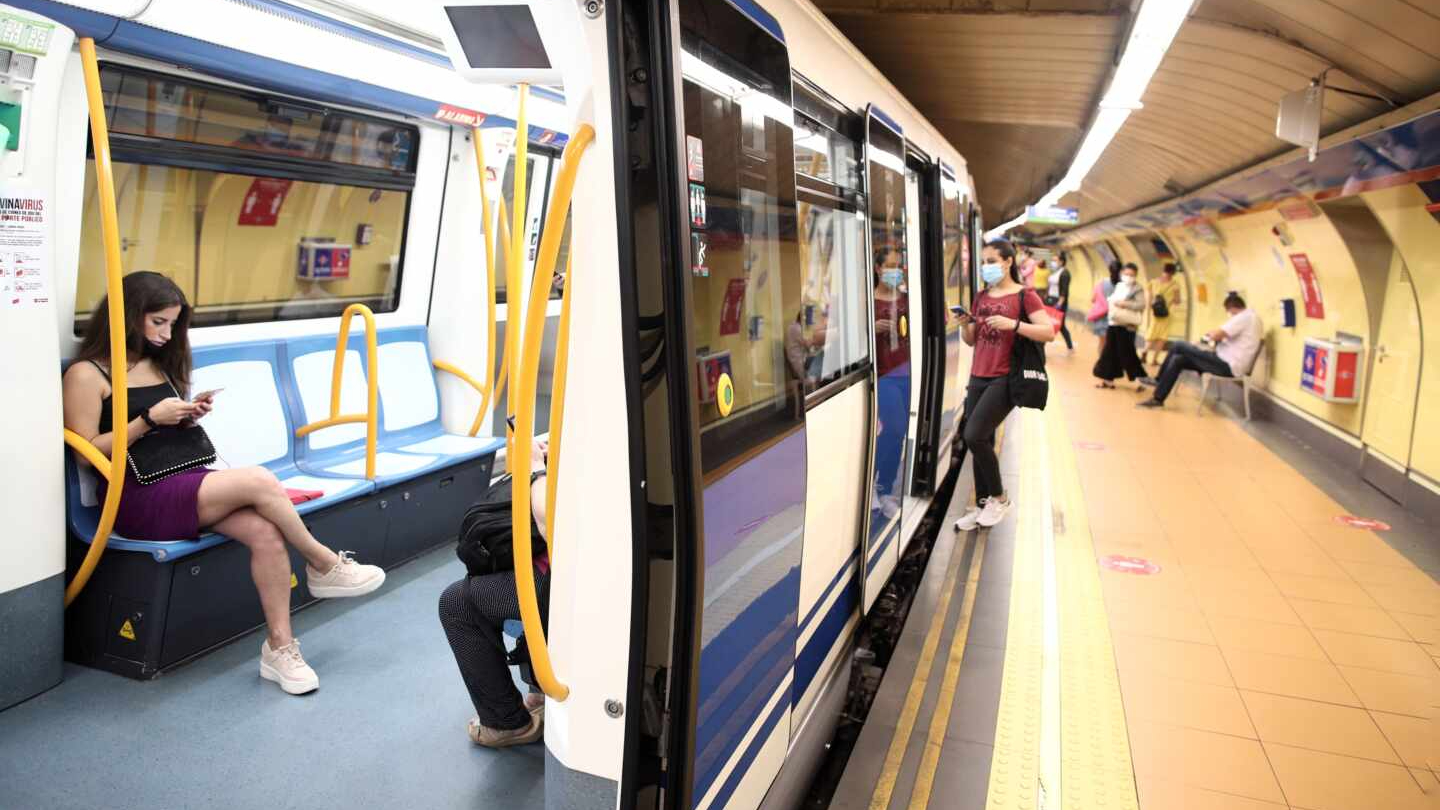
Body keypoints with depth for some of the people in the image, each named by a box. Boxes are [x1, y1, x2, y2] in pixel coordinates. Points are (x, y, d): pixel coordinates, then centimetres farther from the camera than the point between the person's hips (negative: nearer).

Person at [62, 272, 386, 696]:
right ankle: (325, 565, -8)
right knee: (259, 482, -28)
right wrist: (150, 418, -15)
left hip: (181, 480, 7)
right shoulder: (86, 374, -4)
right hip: (135, 498, -7)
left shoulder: (158, 364, 16)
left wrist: (187, 416, 3)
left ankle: (279, 646, -17)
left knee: (266, 532, -23)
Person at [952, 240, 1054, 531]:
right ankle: (982, 506, 19)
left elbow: (1049, 333, -14)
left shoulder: (1025, 294, -6)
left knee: (974, 436, -15)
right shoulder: (981, 297, 13)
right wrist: (964, 325, -3)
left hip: (1006, 378, -6)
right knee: (980, 442, 7)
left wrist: (1013, 324, -25)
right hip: (978, 377, 6)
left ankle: (999, 498, 5)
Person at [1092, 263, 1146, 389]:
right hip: (1113, 323, 7)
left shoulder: (1138, 289, -6)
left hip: (1127, 326, -7)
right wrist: (1112, 303, -3)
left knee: (1127, 353, -6)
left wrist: (1125, 304, -22)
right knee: (1110, 352, 10)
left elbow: (1141, 305, -16)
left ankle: (1140, 380, 5)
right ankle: (1109, 380, 19)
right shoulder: (1119, 286, 13)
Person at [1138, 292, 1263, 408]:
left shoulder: (1243, 317, -14)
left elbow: (1216, 336, -20)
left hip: (1228, 365, -10)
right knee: (1178, 359, 6)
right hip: (1231, 364, 10)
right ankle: (1158, 398, 6)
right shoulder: (1252, 316, 16)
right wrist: (1218, 335, 8)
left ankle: (1158, 381, 4)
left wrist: (1211, 334, 3)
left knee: (1178, 347, -9)